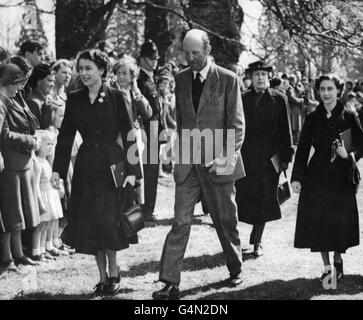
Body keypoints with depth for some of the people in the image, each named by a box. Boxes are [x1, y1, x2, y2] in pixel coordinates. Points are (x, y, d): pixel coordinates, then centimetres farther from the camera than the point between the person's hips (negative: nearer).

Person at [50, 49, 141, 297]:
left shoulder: (115, 98, -4)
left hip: (112, 164, -4)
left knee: (109, 220, -8)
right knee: (90, 224, 4)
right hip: (86, 168, 4)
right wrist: (58, 169, -2)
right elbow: (65, 136, 7)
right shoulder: (74, 100, 6)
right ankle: (103, 276, 14)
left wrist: (132, 171, -11)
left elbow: (129, 135, -5)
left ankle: (113, 273, 8)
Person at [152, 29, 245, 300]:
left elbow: (237, 123, -6)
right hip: (187, 163, 3)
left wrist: (229, 156, -15)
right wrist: (181, 152, 13)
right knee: (180, 222, -4)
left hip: (217, 162, -3)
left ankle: (236, 269, 32)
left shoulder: (227, 80, -5)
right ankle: (170, 283, -6)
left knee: (226, 221, 10)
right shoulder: (181, 79, 8)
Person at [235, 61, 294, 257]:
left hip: (270, 158, 0)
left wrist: (285, 157, 1)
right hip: (246, 157, 0)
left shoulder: (279, 99, 4)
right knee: (245, 198, -1)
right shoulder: (242, 99, 4)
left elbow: (285, 130, 5)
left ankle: (257, 241, 13)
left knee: (264, 201, 2)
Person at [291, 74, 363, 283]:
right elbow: (303, 149, 6)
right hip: (316, 177, 2)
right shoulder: (312, 119, 5)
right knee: (318, 221, -2)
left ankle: (338, 259, 24)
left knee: (340, 220, -2)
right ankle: (327, 266, 9)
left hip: (341, 178, -2)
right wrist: (297, 177, -1)